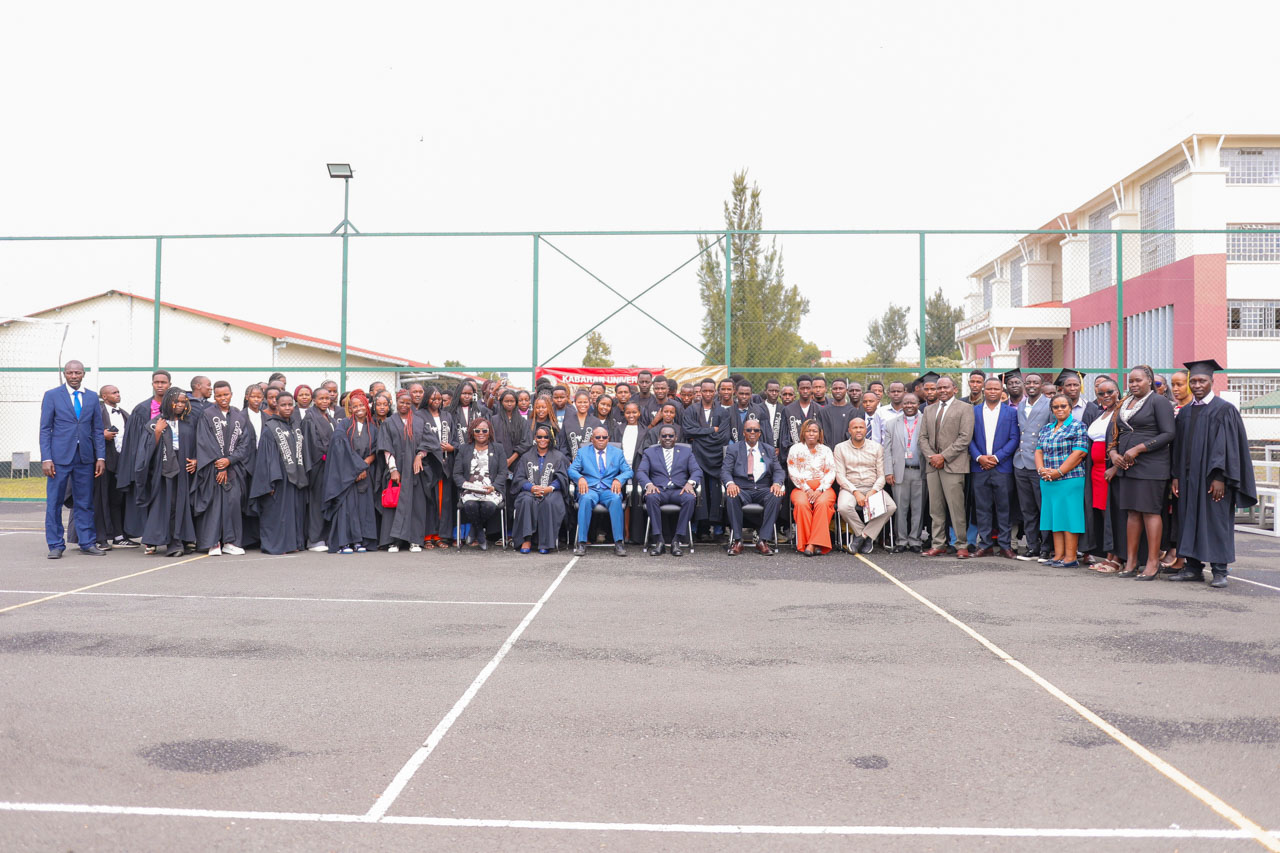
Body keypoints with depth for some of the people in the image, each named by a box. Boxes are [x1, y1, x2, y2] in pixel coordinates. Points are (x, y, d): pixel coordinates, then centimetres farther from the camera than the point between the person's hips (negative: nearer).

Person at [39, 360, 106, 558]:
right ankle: (56, 545, 9)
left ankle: (87, 543, 14)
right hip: (59, 457, -2)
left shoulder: (92, 397, 10)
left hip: (85, 458, 3)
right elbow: (45, 429, 0)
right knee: (54, 502, 1)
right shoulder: (52, 395, 2)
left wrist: (101, 457, 4)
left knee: (85, 502, 7)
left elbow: (98, 429, 11)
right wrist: (46, 458, -9)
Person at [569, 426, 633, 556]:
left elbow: (628, 471, 10)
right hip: (589, 488, 0)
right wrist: (580, 478, -16)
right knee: (586, 499, -36)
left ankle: (618, 542, -33)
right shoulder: (582, 452, 17)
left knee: (616, 499, -35)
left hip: (609, 489, 0)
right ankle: (581, 543, -33)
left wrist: (619, 479, -12)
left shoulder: (617, 453, 18)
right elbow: (572, 470, 7)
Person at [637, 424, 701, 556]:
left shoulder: (686, 452, 21)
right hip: (658, 490, 0)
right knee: (651, 497, -36)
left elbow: (697, 471, 7)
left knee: (691, 498, -34)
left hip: (679, 491, 1)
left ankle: (676, 540, -29)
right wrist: (649, 484, -19)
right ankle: (657, 540, -30)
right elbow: (641, 472, 4)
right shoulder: (649, 453, 19)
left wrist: (690, 483, -16)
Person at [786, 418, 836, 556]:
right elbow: (793, 472, 3)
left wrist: (819, 490, -11)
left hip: (823, 488, 0)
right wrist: (806, 489, -10)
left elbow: (831, 473, 5)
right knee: (802, 503, -34)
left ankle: (813, 543, -36)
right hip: (801, 488, 0)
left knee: (822, 503, -34)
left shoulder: (826, 450, 16)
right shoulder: (795, 449, 13)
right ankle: (805, 543, -32)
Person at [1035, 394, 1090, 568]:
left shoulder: (1078, 427, -3)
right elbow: (1039, 451, 14)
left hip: (1069, 480, -6)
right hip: (1048, 482, 6)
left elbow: (1079, 453, -12)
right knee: (1055, 516, 7)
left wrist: (1058, 472, -16)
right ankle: (1058, 556, 10)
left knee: (1069, 515, -6)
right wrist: (1041, 469, -5)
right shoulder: (1046, 429, 17)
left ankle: (1070, 557, -2)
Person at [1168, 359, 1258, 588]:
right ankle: (1193, 568, 15)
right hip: (1189, 477, 6)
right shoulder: (1184, 412, 13)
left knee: (1216, 521, -2)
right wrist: (1176, 476, 7)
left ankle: (1219, 571, 4)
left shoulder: (1223, 409, -5)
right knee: (1190, 520, 7)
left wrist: (1219, 477, -18)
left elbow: (1227, 445, -11)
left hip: (1212, 476, -6)